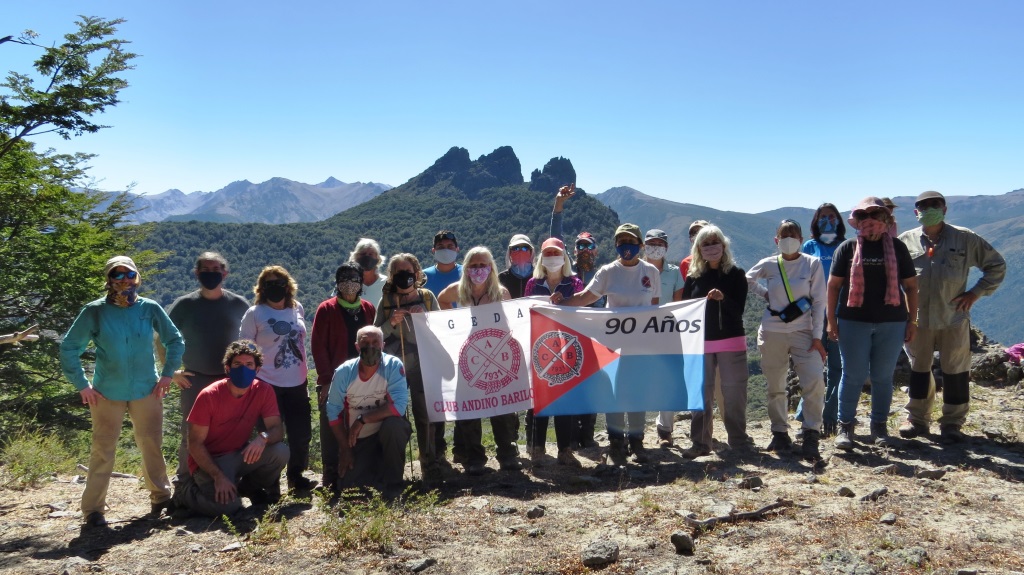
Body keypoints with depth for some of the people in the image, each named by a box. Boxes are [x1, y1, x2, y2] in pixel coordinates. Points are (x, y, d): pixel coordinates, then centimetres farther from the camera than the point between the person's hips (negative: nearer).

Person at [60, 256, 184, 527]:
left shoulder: (150, 308, -4)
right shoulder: (95, 311, -8)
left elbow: (175, 341, 8)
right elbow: (69, 347, -1)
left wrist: (167, 374, 2)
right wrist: (81, 385, -5)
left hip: (147, 391, 2)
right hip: (107, 393, -2)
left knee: (153, 446, 10)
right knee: (103, 451, 1)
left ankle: (161, 496, 25)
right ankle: (93, 508, 12)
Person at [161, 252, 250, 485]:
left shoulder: (238, 305, 0)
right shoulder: (184, 305, -1)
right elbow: (162, 339, 5)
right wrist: (172, 371, -1)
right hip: (194, 381, 0)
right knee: (191, 434, 5)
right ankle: (185, 481, 21)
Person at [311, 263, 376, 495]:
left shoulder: (368, 309, 9)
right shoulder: (326, 309, -2)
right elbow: (318, 346, -5)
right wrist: (326, 379, -10)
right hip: (333, 381, -3)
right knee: (332, 430, 0)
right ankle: (331, 478, 10)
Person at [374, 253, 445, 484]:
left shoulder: (427, 297, 6)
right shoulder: (386, 301, 6)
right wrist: (391, 323, -13)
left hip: (423, 365, 0)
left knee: (425, 415, -3)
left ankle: (431, 466, 5)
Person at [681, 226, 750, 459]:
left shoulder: (735, 274, 1)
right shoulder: (693, 277, 6)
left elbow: (738, 309, -6)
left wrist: (723, 298, -26)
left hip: (732, 341, -2)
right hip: (700, 342, 2)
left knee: (734, 392, 2)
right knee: (701, 393, 4)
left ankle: (739, 440, 13)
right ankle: (700, 443, 9)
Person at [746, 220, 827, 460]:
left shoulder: (813, 264, -2)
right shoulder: (768, 265, 2)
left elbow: (818, 302, -4)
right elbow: (748, 280, 18)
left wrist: (817, 336, -8)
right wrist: (767, 295, 4)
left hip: (803, 332, -2)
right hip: (772, 332, 2)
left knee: (815, 381, -18)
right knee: (775, 387, 6)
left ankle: (811, 437, -11)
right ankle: (780, 433, 20)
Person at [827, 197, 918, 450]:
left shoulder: (897, 247, 6)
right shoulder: (848, 247, 3)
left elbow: (911, 285, 8)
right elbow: (834, 284, 4)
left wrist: (912, 320, 3)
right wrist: (831, 319, -1)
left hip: (891, 322, 1)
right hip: (853, 321, -1)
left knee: (883, 377, 8)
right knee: (853, 376, 2)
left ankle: (879, 425, 20)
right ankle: (845, 426, 12)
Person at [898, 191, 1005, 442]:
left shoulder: (965, 239, 0)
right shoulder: (906, 241, 1)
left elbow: (997, 265, 8)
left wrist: (976, 292, -1)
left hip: (954, 319, -1)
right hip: (917, 319, 1)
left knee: (955, 371, 5)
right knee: (918, 369, 11)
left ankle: (952, 423, 18)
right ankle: (917, 419, 24)